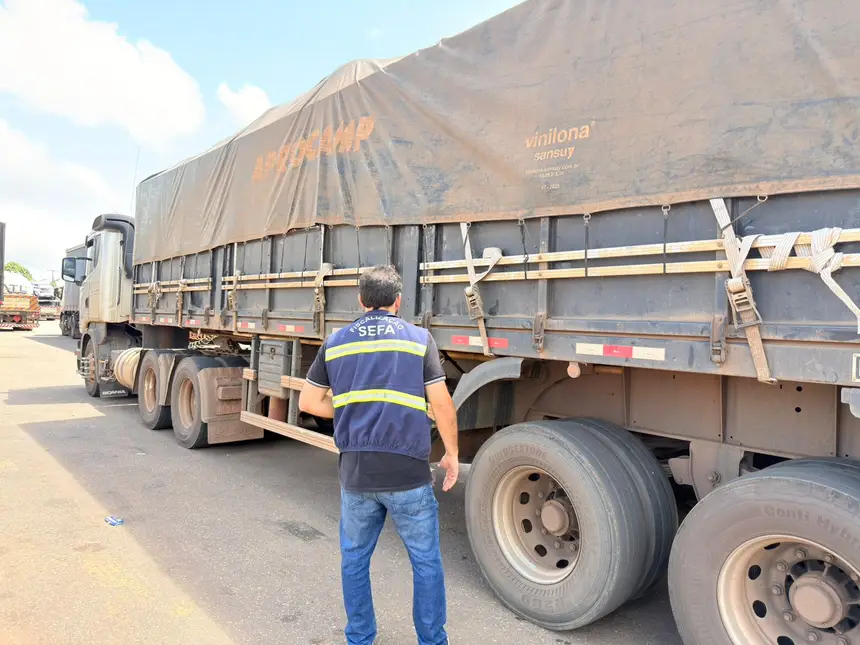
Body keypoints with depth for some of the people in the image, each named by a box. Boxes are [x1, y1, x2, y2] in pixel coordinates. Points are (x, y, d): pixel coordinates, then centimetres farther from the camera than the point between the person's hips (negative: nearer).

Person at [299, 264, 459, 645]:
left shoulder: (336, 342, 6)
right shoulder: (418, 339, -2)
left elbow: (309, 402, 8)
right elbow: (442, 405, -6)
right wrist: (452, 454, 5)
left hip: (356, 473, 3)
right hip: (408, 474, -2)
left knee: (354, 559, 20)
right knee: (425, 561, 14)